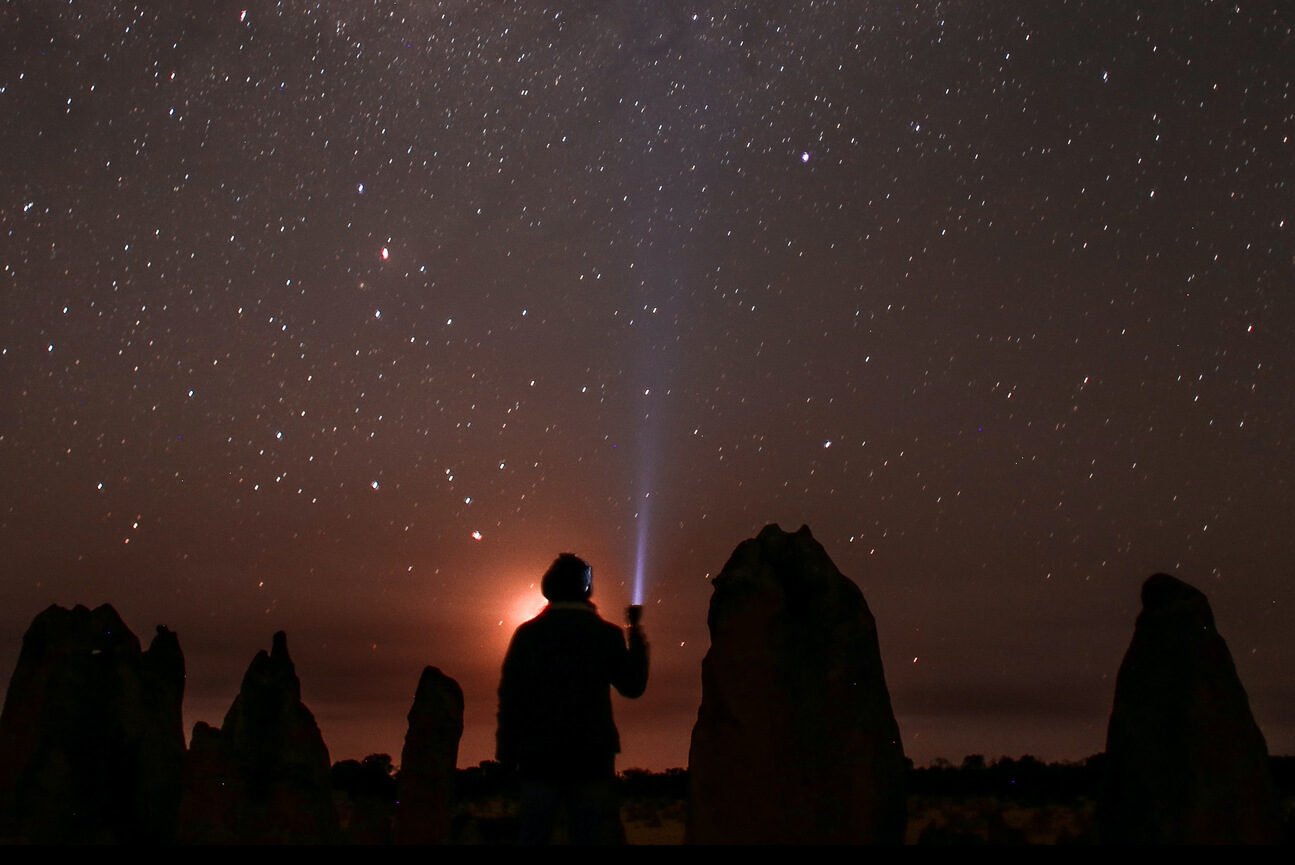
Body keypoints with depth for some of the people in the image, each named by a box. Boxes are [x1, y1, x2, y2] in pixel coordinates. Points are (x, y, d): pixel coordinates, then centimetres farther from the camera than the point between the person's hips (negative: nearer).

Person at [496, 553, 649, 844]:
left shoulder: (527, 634, 6)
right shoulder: (605, 633, 2)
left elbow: (509, 698, 2)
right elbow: (633, 686, 10)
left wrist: (507, 754, 5)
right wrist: (636, 633, 19)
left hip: (538, 757, 1)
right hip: (591, 756, -1)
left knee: (533, 834, 4)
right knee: (594, 834, 0)